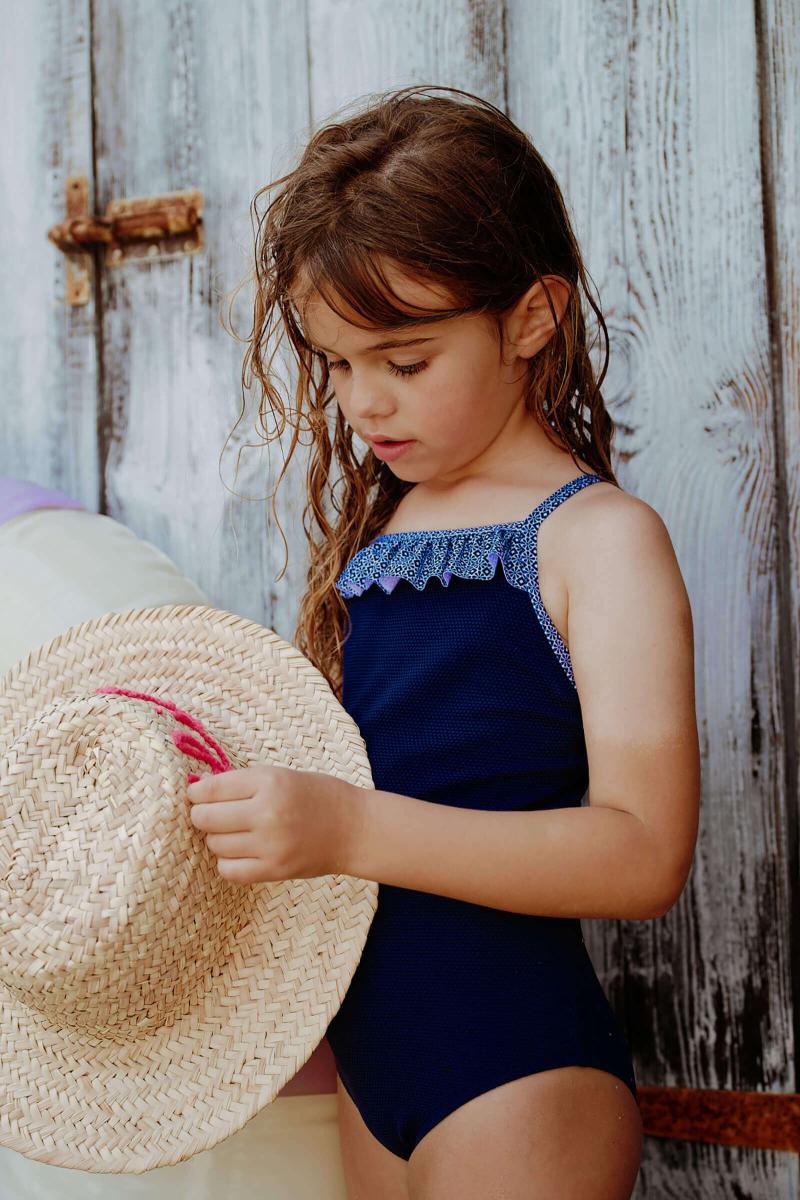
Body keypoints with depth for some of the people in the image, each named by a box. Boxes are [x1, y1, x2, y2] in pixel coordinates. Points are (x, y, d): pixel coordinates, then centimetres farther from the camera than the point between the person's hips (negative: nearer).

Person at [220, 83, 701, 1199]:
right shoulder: (375, 526, 9)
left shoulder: (600, 539, -11)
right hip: (371, 1061, 6)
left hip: (519, 1078, -6)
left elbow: (643, 854, -22)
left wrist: (352, 827, -28)